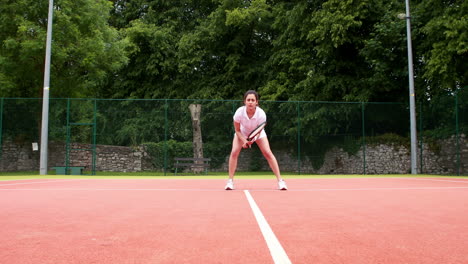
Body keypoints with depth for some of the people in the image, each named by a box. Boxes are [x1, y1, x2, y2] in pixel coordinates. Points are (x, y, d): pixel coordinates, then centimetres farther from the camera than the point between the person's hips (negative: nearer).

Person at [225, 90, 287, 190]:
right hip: (242, 133, 1)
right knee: (234, 152, -18)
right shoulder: (239, 112, -33)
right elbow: (237, 130, -17)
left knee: (268, 153, -14)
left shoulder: (261, 114, -34)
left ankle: (280, 180, -6)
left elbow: (259, 132, -24)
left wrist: (251, 140, -43)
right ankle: (230, 181, -6)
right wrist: (244, 141, -32)